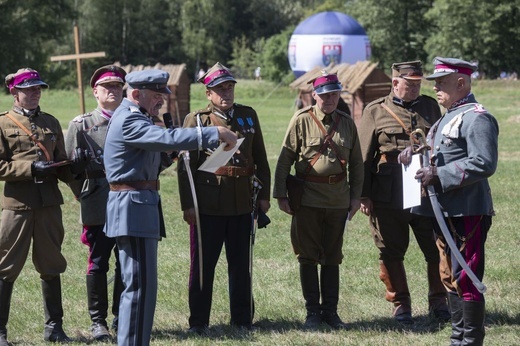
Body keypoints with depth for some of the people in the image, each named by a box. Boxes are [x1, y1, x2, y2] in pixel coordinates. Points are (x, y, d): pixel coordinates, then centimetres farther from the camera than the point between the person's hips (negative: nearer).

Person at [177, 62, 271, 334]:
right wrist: (187, 205, -8)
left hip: (242, 204, 3)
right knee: (202, 264, 3)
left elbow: (260, 159, 15)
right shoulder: (196, 119, -1)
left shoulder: (248, 116, 10)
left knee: (241, 264, 10)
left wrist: (264, 195, 10)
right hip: (208, 204, -3)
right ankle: (198, 321, 11)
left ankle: (242, 318, 20)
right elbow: (185, 165, -3)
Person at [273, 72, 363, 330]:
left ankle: (330, 310, 17)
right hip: (308, 199, -3)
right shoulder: (301, 121, -4)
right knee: (309, 257, 3)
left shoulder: (347, 123, 7)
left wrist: (355, 196, 9)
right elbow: (284, 160, -3)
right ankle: (312, 312, 11)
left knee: (332, 257, 9)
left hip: (338, 199, 3)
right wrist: (281, 195, -7)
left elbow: (356, 163, 13)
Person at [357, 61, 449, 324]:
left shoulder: (430, 107, 10)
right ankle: (400, 305, 19)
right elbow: (363, 157, 3)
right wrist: (364, 195, -2)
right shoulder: (375, 111, 2)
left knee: (438, 250, 1)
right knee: (391, 253, 6)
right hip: (388, 198, -2)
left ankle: (438, 302, 16)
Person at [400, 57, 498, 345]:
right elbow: (438, 156, 30)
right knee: (449, 277, 15)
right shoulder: (447, 118, 19)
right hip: (445, 212, 10)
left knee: (465, 279, -7)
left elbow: (484, 163, -22)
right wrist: (414, 153, 8)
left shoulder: (476, 118, -12)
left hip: (468, 213, -10)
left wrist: (438, 176, -22)